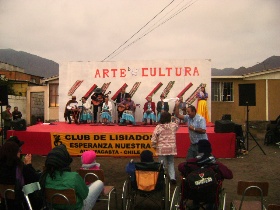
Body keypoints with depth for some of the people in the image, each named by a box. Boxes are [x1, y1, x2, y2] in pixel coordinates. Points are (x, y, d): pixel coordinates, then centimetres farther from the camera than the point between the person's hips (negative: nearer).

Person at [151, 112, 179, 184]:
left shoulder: (158, 127, -11)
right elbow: (177, 126, 23)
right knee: (171, 163, 18)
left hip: (161, 149, -2)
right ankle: (172, 177, 7)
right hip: (171, 148, 2)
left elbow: (153, 139, -11)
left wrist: (154, 146, 5)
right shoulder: (173, 125, -4)